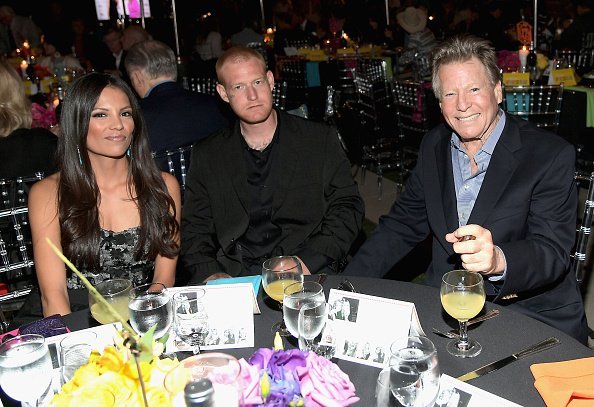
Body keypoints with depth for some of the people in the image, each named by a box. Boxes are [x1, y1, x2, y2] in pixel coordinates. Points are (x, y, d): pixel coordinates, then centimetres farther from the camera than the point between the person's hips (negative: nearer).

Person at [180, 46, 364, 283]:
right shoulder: (206, 155, 12)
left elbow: (347, 208, 5)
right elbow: (193, 228, 11)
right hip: (233, 279, 1)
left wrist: (308, 261, -9)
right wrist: (209, 274, -8)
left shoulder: (321, 140, 7)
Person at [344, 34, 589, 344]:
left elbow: (552, 252, -17)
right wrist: (346, 288, -3)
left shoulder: (551, 156, -10)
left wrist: (498, 260, -40)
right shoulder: (434, 146, 5)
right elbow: (402, 226, 9)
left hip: (532, 317, -3)